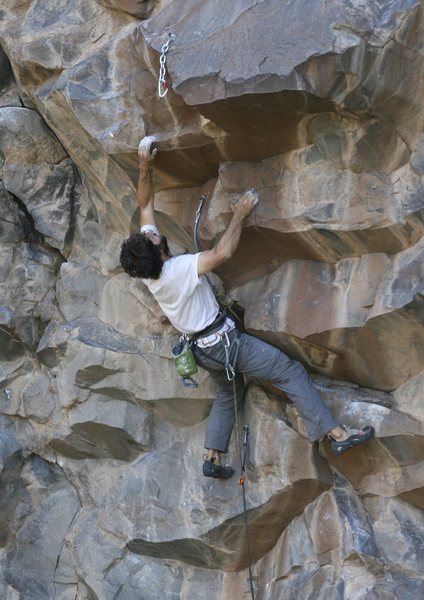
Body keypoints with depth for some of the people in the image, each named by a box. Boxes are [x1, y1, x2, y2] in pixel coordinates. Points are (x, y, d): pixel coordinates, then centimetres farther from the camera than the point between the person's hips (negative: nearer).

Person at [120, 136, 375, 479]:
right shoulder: (179, 269, -28)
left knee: (229, 392, 29)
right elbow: (223, 253, -38)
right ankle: (337, 434, -10)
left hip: (203, 348, 9)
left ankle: (213, 458, 24)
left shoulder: (146, 270, -6)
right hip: (224, 341, -9)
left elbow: (146, 205, 0)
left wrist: (145, 168, -3)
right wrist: (239, 216, -24)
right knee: (290, 372, -6)